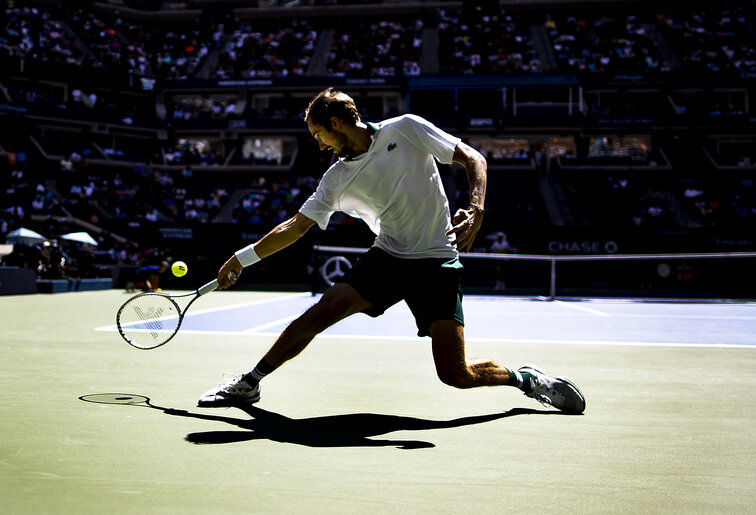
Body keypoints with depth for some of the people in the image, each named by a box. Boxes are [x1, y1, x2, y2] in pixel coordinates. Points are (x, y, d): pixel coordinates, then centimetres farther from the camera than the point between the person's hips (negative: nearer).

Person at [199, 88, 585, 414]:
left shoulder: (405, 129, -5)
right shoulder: (337, 179, 7)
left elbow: (474, 159, -7)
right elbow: (296, 226, 14)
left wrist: (475, 209, -24)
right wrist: (243, 258, 12)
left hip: (437, 263, -4)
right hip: (386, 257, 4)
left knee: (455, 375, -14)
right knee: (319, 314, -12)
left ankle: (524, 377, 13)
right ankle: (249, 384, 4)